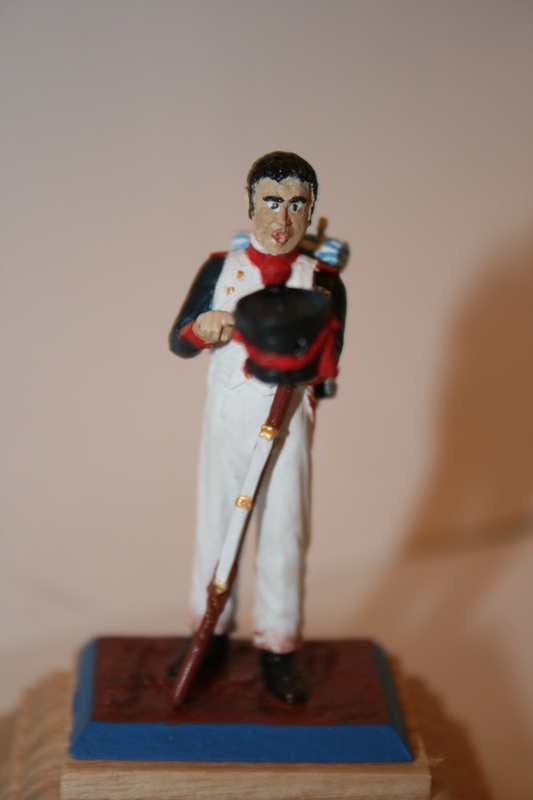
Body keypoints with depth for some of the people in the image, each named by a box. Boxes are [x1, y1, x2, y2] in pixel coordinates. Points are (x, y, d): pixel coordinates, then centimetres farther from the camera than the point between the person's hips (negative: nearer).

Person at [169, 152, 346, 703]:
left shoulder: (322, 280, 0)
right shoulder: (220, 268, 4)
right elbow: (177, 341, 3)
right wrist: (203, 328, -19)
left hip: (287, 420, -1)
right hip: (225, 415, 1)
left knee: (283, 533, 2)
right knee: (215, 525, 8)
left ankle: (278, 648, 15)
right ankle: (210, 633, 26)